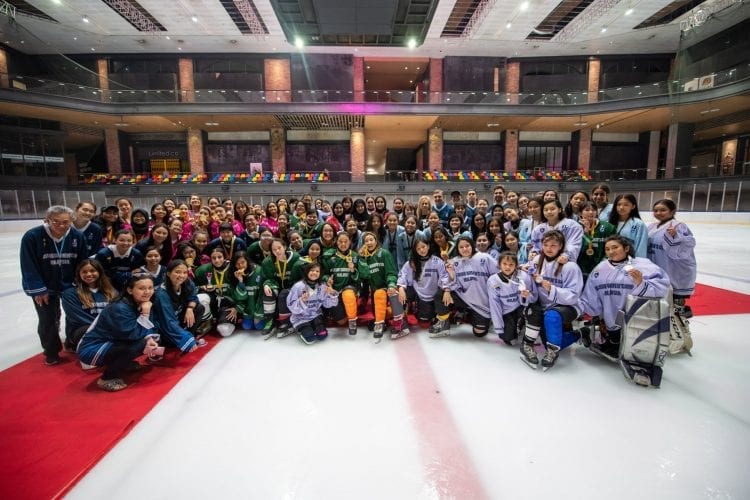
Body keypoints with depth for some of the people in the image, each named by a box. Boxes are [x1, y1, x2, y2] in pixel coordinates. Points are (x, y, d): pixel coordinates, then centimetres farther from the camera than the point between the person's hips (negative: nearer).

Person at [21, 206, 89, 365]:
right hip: (43, 287, -2)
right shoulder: (32, 236, -20)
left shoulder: (77, 236, -14)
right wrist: (38, 290, -16)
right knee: (48, 320, 5)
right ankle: (51, 352, 27)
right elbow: (29, 266, -16)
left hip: (70, 285, 2)